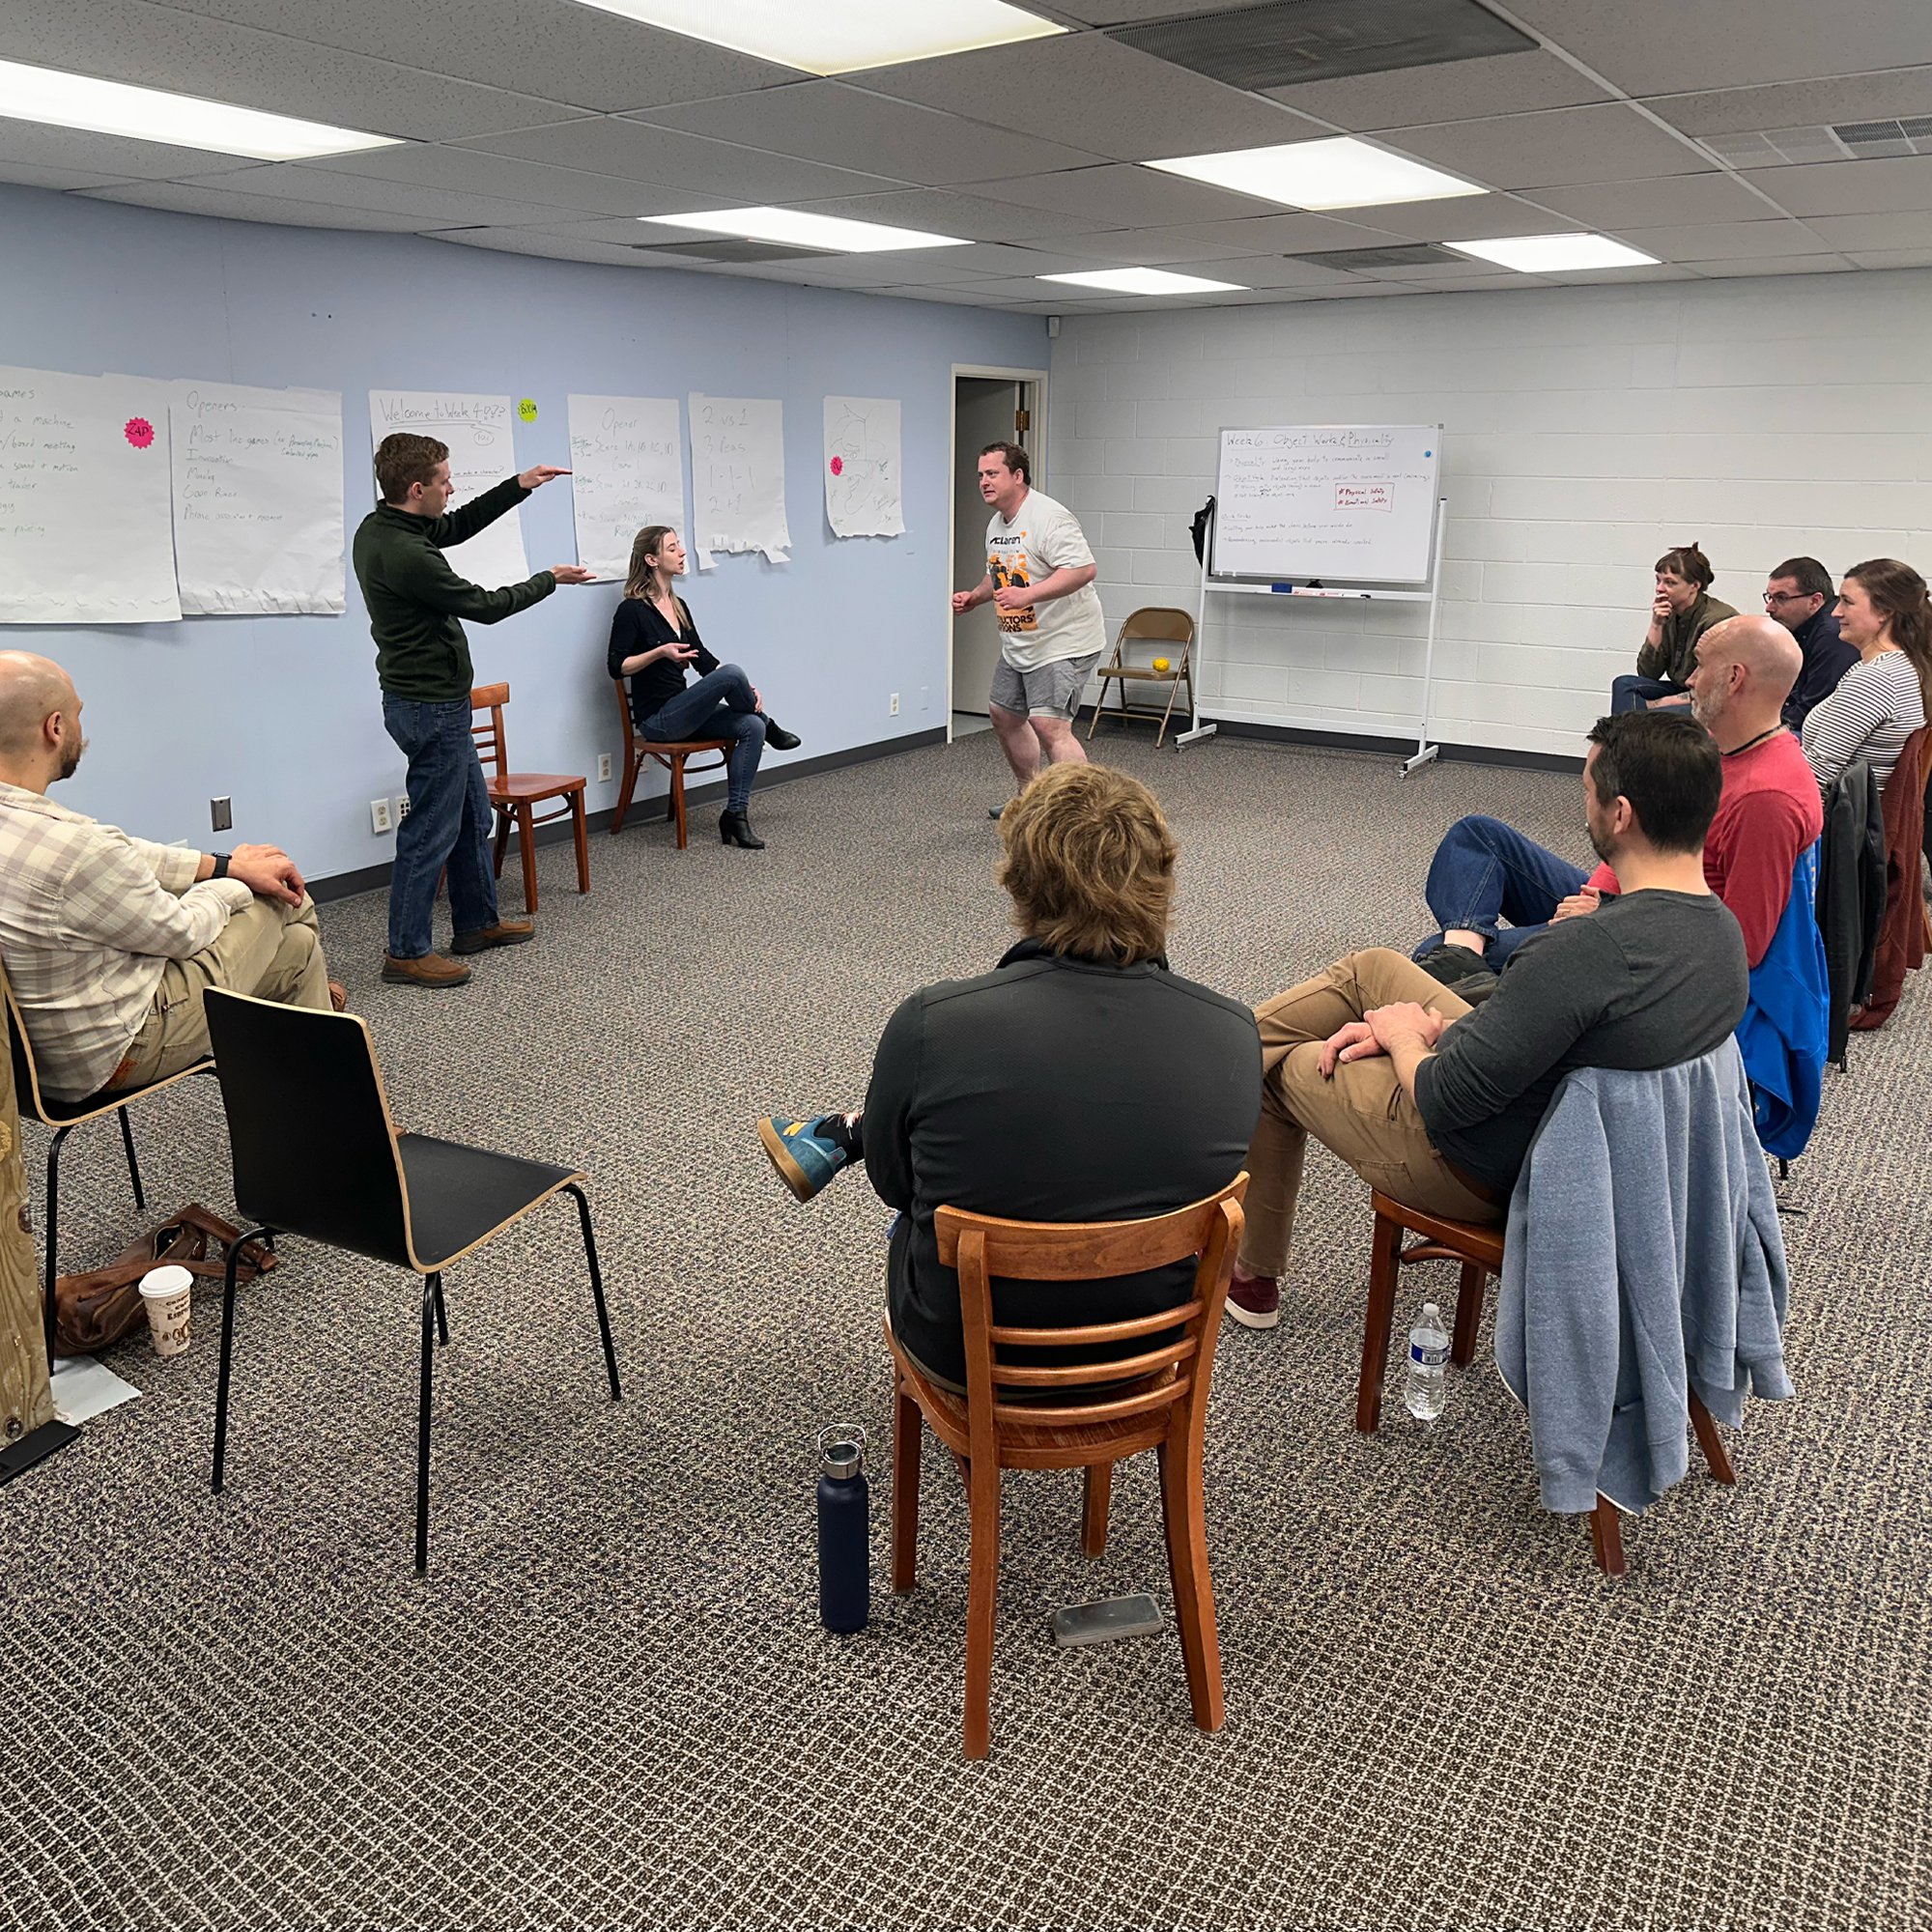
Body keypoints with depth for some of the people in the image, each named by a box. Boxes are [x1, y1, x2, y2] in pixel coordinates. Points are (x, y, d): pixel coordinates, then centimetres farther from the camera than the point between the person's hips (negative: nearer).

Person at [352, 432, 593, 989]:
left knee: (473, 814, 20)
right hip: (431, 708, -10)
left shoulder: (377, 528, 4)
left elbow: (458, 527, 17)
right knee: (432, 829, -2)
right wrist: (549, 579, -2)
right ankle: (405, 952, 7)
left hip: (432, 701, 10)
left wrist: (519, 486, 10)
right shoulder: (406, 556, -25)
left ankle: (477, 922, 31)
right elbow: (483, 606, -16)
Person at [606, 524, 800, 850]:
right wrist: (660, 652, -24)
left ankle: (735, 814, -14)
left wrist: (744, 688, 1)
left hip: (682, 710, 8)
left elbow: (703, 657, 15)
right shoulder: (632, 610, -10)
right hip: (656, 719, -8)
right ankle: (770, 729, 2)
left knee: (751, 726, -16)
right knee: (731, 673, -26)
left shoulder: (679, 606, 13)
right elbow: (617, 666, -12)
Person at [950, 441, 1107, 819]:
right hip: (1018, 644, 11)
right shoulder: (996, 525, 13)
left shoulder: (1048, 517, -19)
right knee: (1004, 714, 19)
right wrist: (974, 597, 9)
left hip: (1063, 643, -11)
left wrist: (1028, 594, -35)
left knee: (1049, 726, -21)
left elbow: (1084, 569, -29)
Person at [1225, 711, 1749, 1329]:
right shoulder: (1724, 930, -8)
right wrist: (1432, 1028, -1)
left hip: (1477, 1171, -9)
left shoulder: (1591, 948, -37)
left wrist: (1403, 1035, -8)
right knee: (1371, 968, 19)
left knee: (1265, 1062, 13)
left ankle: (1252, 1277, 36)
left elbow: (1443, 1100, -29)